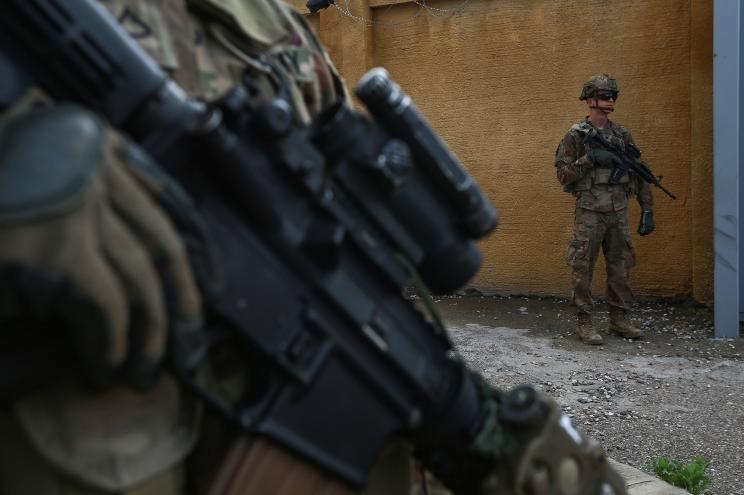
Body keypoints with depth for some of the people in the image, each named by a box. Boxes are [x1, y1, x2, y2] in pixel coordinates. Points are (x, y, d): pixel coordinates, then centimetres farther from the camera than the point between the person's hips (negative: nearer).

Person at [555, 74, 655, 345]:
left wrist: (647, 210, 7)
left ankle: (620, 320, 20)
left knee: (620, 269, 9)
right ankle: (584, 323, 7)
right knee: (583, 269, -1)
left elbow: (639, 175, 12)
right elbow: (563, 175, -7)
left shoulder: (623, 135, 10)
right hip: (589, 214, -4)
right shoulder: (575, 136, -2)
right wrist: (589, 159, -19)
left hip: (619, 213, 5)